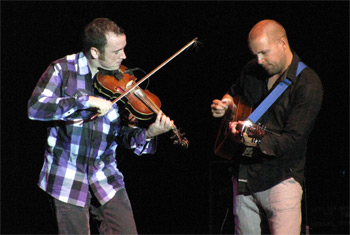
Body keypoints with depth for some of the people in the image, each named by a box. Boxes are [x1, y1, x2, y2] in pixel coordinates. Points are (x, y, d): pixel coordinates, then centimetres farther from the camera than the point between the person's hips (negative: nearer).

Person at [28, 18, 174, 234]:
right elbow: (35, 108, -22)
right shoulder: (63, 70, -7)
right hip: (67, 175, -3)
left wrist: (148, 133, -21)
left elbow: (123, 134, 0)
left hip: (106, 174, 3)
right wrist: (86, 101, -27)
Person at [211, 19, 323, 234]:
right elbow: (234, 92, 32)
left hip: (281, 178, -6)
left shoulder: (308, 84, -12)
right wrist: (225, 104, 8)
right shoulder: (252, 71, 8)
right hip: (244, 176, 6)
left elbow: (294, 140, -20)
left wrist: (257, 141, -35)